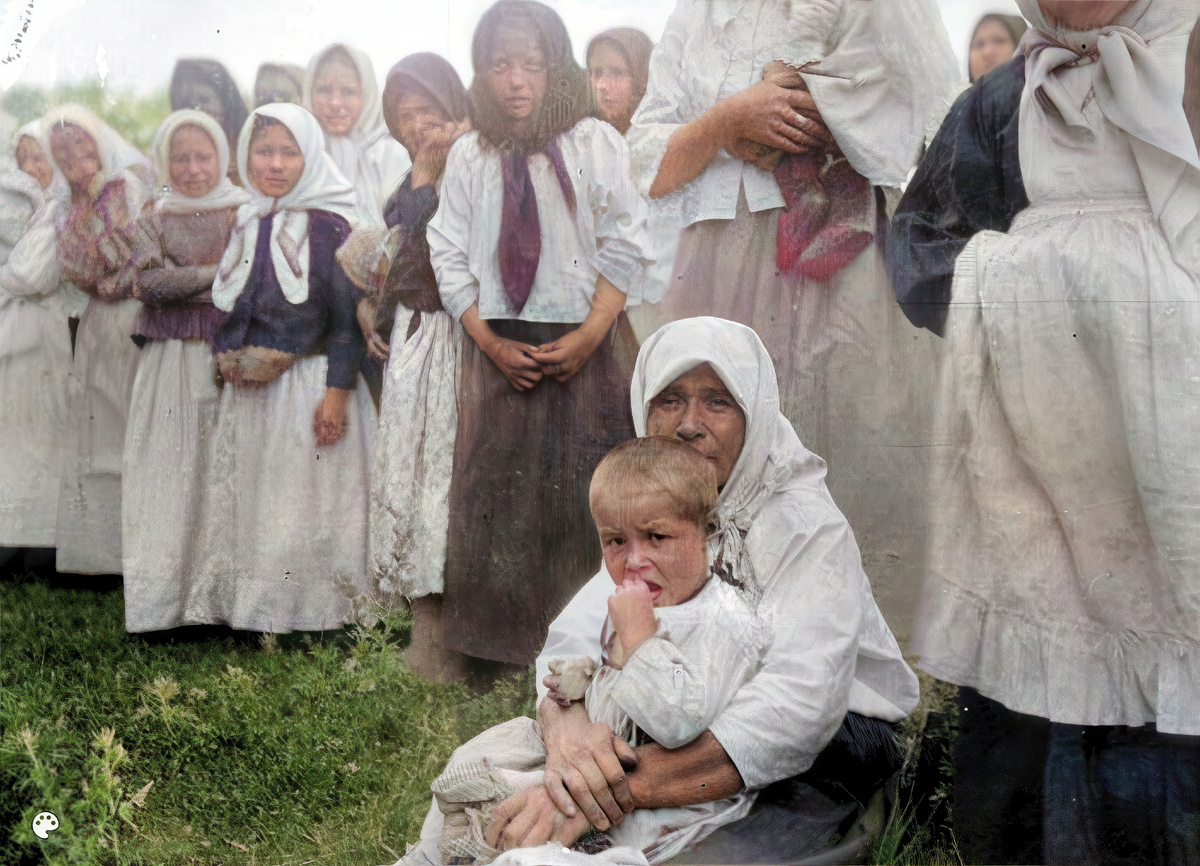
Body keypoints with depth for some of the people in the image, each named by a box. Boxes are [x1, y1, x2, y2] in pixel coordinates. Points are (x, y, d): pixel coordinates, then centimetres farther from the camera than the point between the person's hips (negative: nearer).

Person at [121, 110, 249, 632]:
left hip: (229, 358, -1)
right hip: (169, 362, 2)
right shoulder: (152, 219, 12)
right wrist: (219, 273, -7)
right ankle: (166, 597, 4)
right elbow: (149, 281, -4)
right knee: (170, 471, 0)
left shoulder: (246, 212, 6)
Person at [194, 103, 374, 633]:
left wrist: (337, 392, -15)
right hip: (249, 388, 6)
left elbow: (346, 315, -10)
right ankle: (253, 611, 18)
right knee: (252, 498, 8)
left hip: (310, 384, -5)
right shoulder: (243, 224, 10)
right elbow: (226, 307, 16)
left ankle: (317, 610, 10)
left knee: (310, 499, -1)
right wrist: (231, 360, 3)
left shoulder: (328, 225, -6)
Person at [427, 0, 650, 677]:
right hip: (498, 349, 3)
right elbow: (450, 257, 8)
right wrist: (492, 344, -4)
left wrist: (588, 336, -12)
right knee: (497, 493, 2)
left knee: (584, 492, -3)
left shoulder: (596, 142, 2)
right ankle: (505, 641, 13)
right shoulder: (469, 156, 10)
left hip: (584, 347, -2)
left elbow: (625, 246, -2)